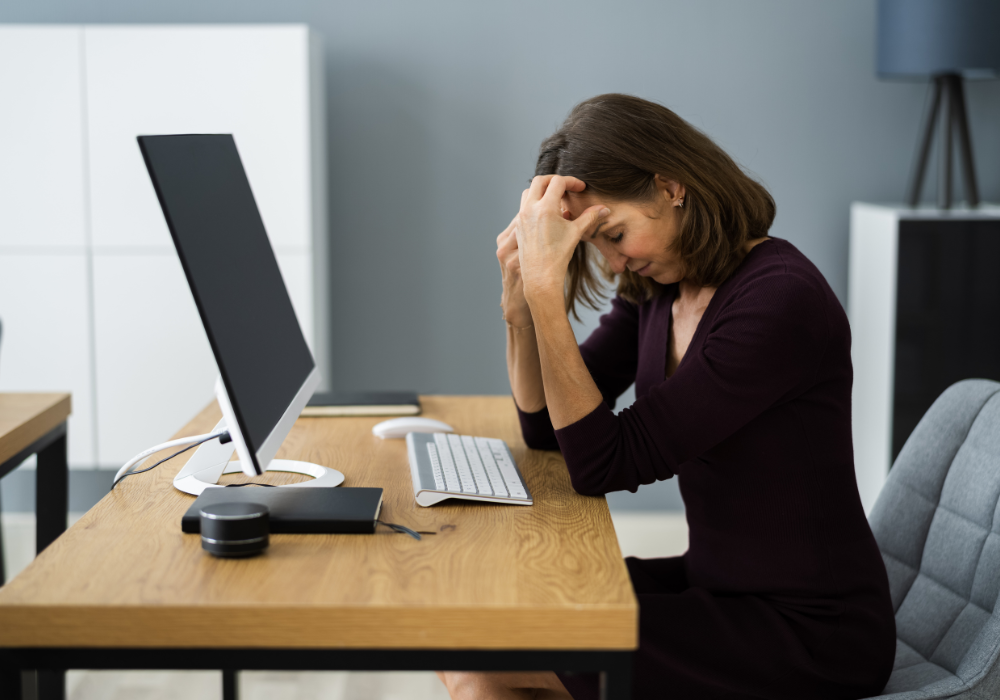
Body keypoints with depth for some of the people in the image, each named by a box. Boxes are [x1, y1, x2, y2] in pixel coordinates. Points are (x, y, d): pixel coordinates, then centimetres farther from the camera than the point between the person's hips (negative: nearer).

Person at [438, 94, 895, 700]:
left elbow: (606, 464, -22)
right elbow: (546, 428, 8)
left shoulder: (782, 300, -22)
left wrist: (548, 289, -24)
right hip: (718, 583, 8)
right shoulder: (657, 287, 4)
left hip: (809, 633, -8)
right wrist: (522, 292, -7)